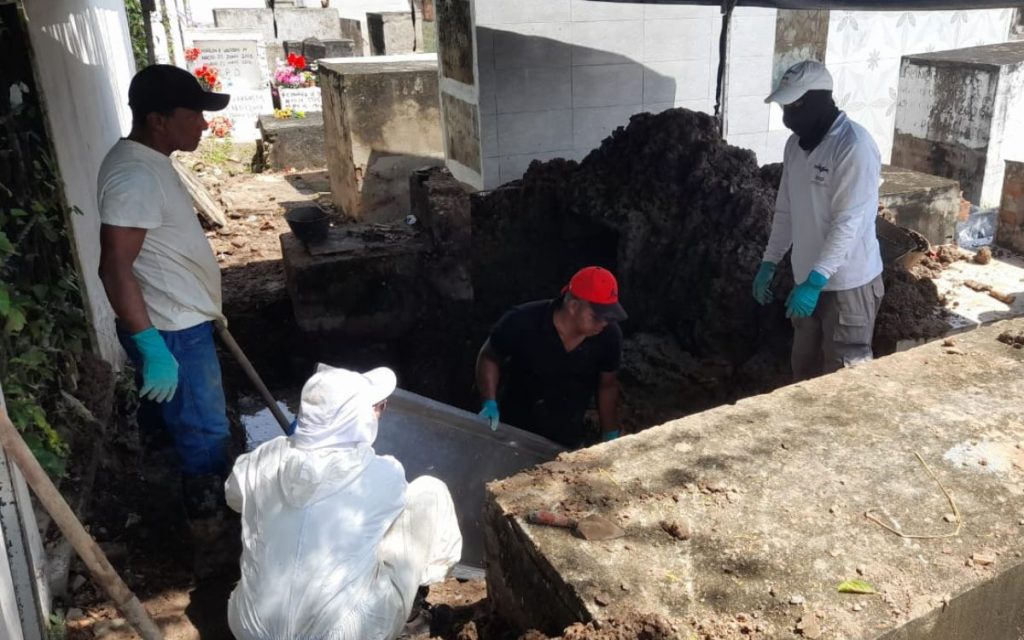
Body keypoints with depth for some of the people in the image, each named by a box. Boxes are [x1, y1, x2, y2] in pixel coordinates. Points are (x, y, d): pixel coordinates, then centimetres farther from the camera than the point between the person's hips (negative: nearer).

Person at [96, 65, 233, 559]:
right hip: (172, 332, -10)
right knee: (205, 436, 1)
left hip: (180, 323, 10)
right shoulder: (134, 175, -25)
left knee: (169, 421, 26)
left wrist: (205, 306, 26)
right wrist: (152, 347, -30)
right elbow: (115, 266, -29)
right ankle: (210, 546, 16)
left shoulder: (147, 162, 7)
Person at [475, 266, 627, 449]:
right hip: (515, 434, -2)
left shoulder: (609, 336, -17)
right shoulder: (522, 323, -25)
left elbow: (608, 385, 0)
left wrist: (611, 436, 2)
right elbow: (489, 357, -7)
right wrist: (490, 403, -19)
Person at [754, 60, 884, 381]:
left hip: (848, 283, -8)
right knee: (805, 369, 18)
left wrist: (815, 280, -29)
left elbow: (849, 222, -25)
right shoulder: (796, 144, 5)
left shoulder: (854, 146, -21)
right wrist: (769, 262, 11)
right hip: (810, 279, 8)